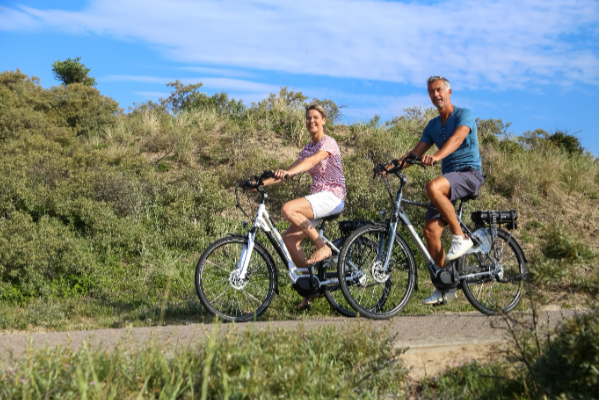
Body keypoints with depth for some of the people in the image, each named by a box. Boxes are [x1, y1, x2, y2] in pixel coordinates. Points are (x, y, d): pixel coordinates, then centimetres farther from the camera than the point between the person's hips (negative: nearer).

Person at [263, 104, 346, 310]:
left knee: (287, 209, -30)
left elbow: (312, 161, -27)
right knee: (288, 239, -6)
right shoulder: (309, 147, 18)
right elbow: (291, 170, 13)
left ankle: (323, 246, -17)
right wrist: (264, 182, 0)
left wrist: (287, 172, -44)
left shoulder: (328, 143, -7)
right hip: (317, 198, 8)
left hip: (332, 197, -8)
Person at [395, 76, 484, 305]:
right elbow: (416, 152, 11)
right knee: (430, 229, -7)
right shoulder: (433, 125, 16)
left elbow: (457, 138, -26)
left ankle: (461, 238, -21)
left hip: (470, 174, -7)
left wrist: (436, 157, -43)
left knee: (433, 187, -36)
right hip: (449, 178, 7)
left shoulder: (464, 115, -5)